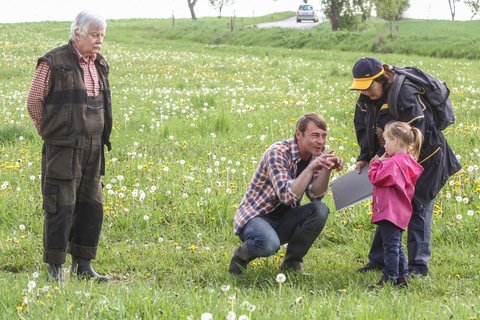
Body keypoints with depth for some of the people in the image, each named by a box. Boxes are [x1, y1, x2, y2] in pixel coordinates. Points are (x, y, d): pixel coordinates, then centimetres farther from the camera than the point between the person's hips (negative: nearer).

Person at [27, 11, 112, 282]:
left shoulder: (101, 65, 11)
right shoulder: (53, 63, -9)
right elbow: (34, 101, -1)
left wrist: (102, 136, 17)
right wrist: (50, 132, 7)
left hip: (93, 148, 7)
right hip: (63, 149, -7)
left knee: (91, 206, 9)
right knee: (61, 207, -4)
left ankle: (83, 265, 19)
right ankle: (55, 267, 4)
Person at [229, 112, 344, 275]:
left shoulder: (316, 153, -1)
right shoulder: (278, 152, -22)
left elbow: (315, 194, -8)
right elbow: (287, 196, -32)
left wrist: (327, 169, -23)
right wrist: (311, 167, -36)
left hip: (283, 219, 7)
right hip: (254, 216, -7)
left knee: (320, 210, -20)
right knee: (270, 244, -38)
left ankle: (291, 263, -2)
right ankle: (242, 255, -2)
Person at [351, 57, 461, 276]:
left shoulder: (405, 95, -28)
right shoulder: (366, 99, -3)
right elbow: (364, 129, 9)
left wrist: (384, 155, -27)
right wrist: (365, 157, -4)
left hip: (425, 158, -8)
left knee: (418, 209, -5)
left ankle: (419, 266, -1)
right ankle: (378, 260, 18)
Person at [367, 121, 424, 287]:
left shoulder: (394, 162, -18)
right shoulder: (406, 161, 13)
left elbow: (376, 178, -17)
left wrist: (377, 163, -3)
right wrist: (382, 162, 11)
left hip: (390, 211, -10)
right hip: (399, 213, 10)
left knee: (391, 246, -8)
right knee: (396, 246, 17)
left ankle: (389, 279, -6)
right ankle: (402, 276, 21)